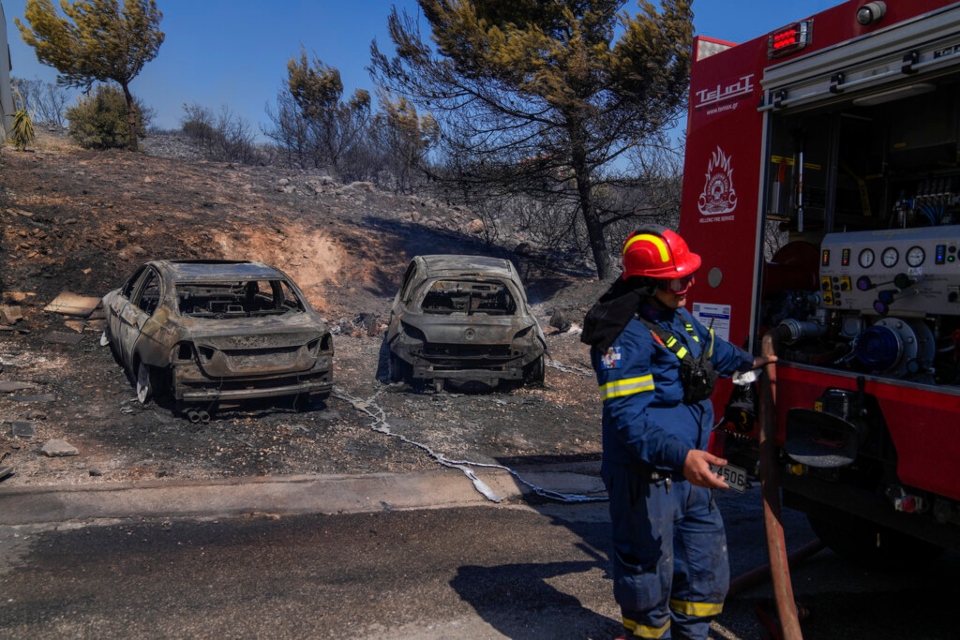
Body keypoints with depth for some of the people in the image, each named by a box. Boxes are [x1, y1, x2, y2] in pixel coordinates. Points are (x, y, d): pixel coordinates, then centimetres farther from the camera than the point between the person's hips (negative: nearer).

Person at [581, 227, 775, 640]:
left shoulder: (676, 316, 9)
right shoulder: (626, 337, -23)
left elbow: (711, 347, 32)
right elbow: (628, 417, -30)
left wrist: (748, 362, 47)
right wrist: (680, 457, -41)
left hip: (688, 471, 10)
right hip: (648, 475, -10)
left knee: (706, 567, 23)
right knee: (650, 572, 5)